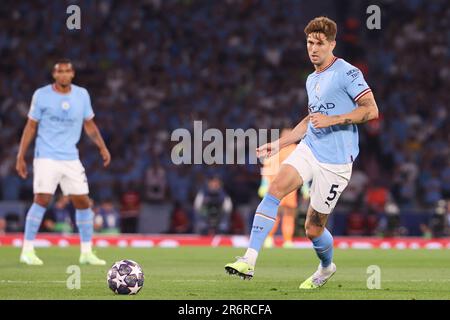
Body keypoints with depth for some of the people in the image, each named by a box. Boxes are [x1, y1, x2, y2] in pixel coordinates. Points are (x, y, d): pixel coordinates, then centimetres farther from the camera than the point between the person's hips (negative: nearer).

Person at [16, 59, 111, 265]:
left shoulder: (82, 95, 6)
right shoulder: (41, 95, -3)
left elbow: (89, 125, 16)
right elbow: (31, 127, 2)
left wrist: (102, 147, 5)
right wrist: (20, 157, 0)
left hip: (71, 159, 4)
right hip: (46, 157, -4)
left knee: (83, 202, 1)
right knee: (41, 200, -14)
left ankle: (86, 252, 11)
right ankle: (27, 251, -7)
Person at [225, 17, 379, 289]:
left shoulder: (347, 73, -8)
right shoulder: (312, 80, 17)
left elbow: (371, 110, -14)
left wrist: (333, 119, -21)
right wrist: (279, 144, 24)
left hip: (335, 161, -6)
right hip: (308, 149, 6)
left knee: (313, 229, 0)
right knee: (275, 189, -21)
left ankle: (326, 267, 34)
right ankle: (250, 260, -28)